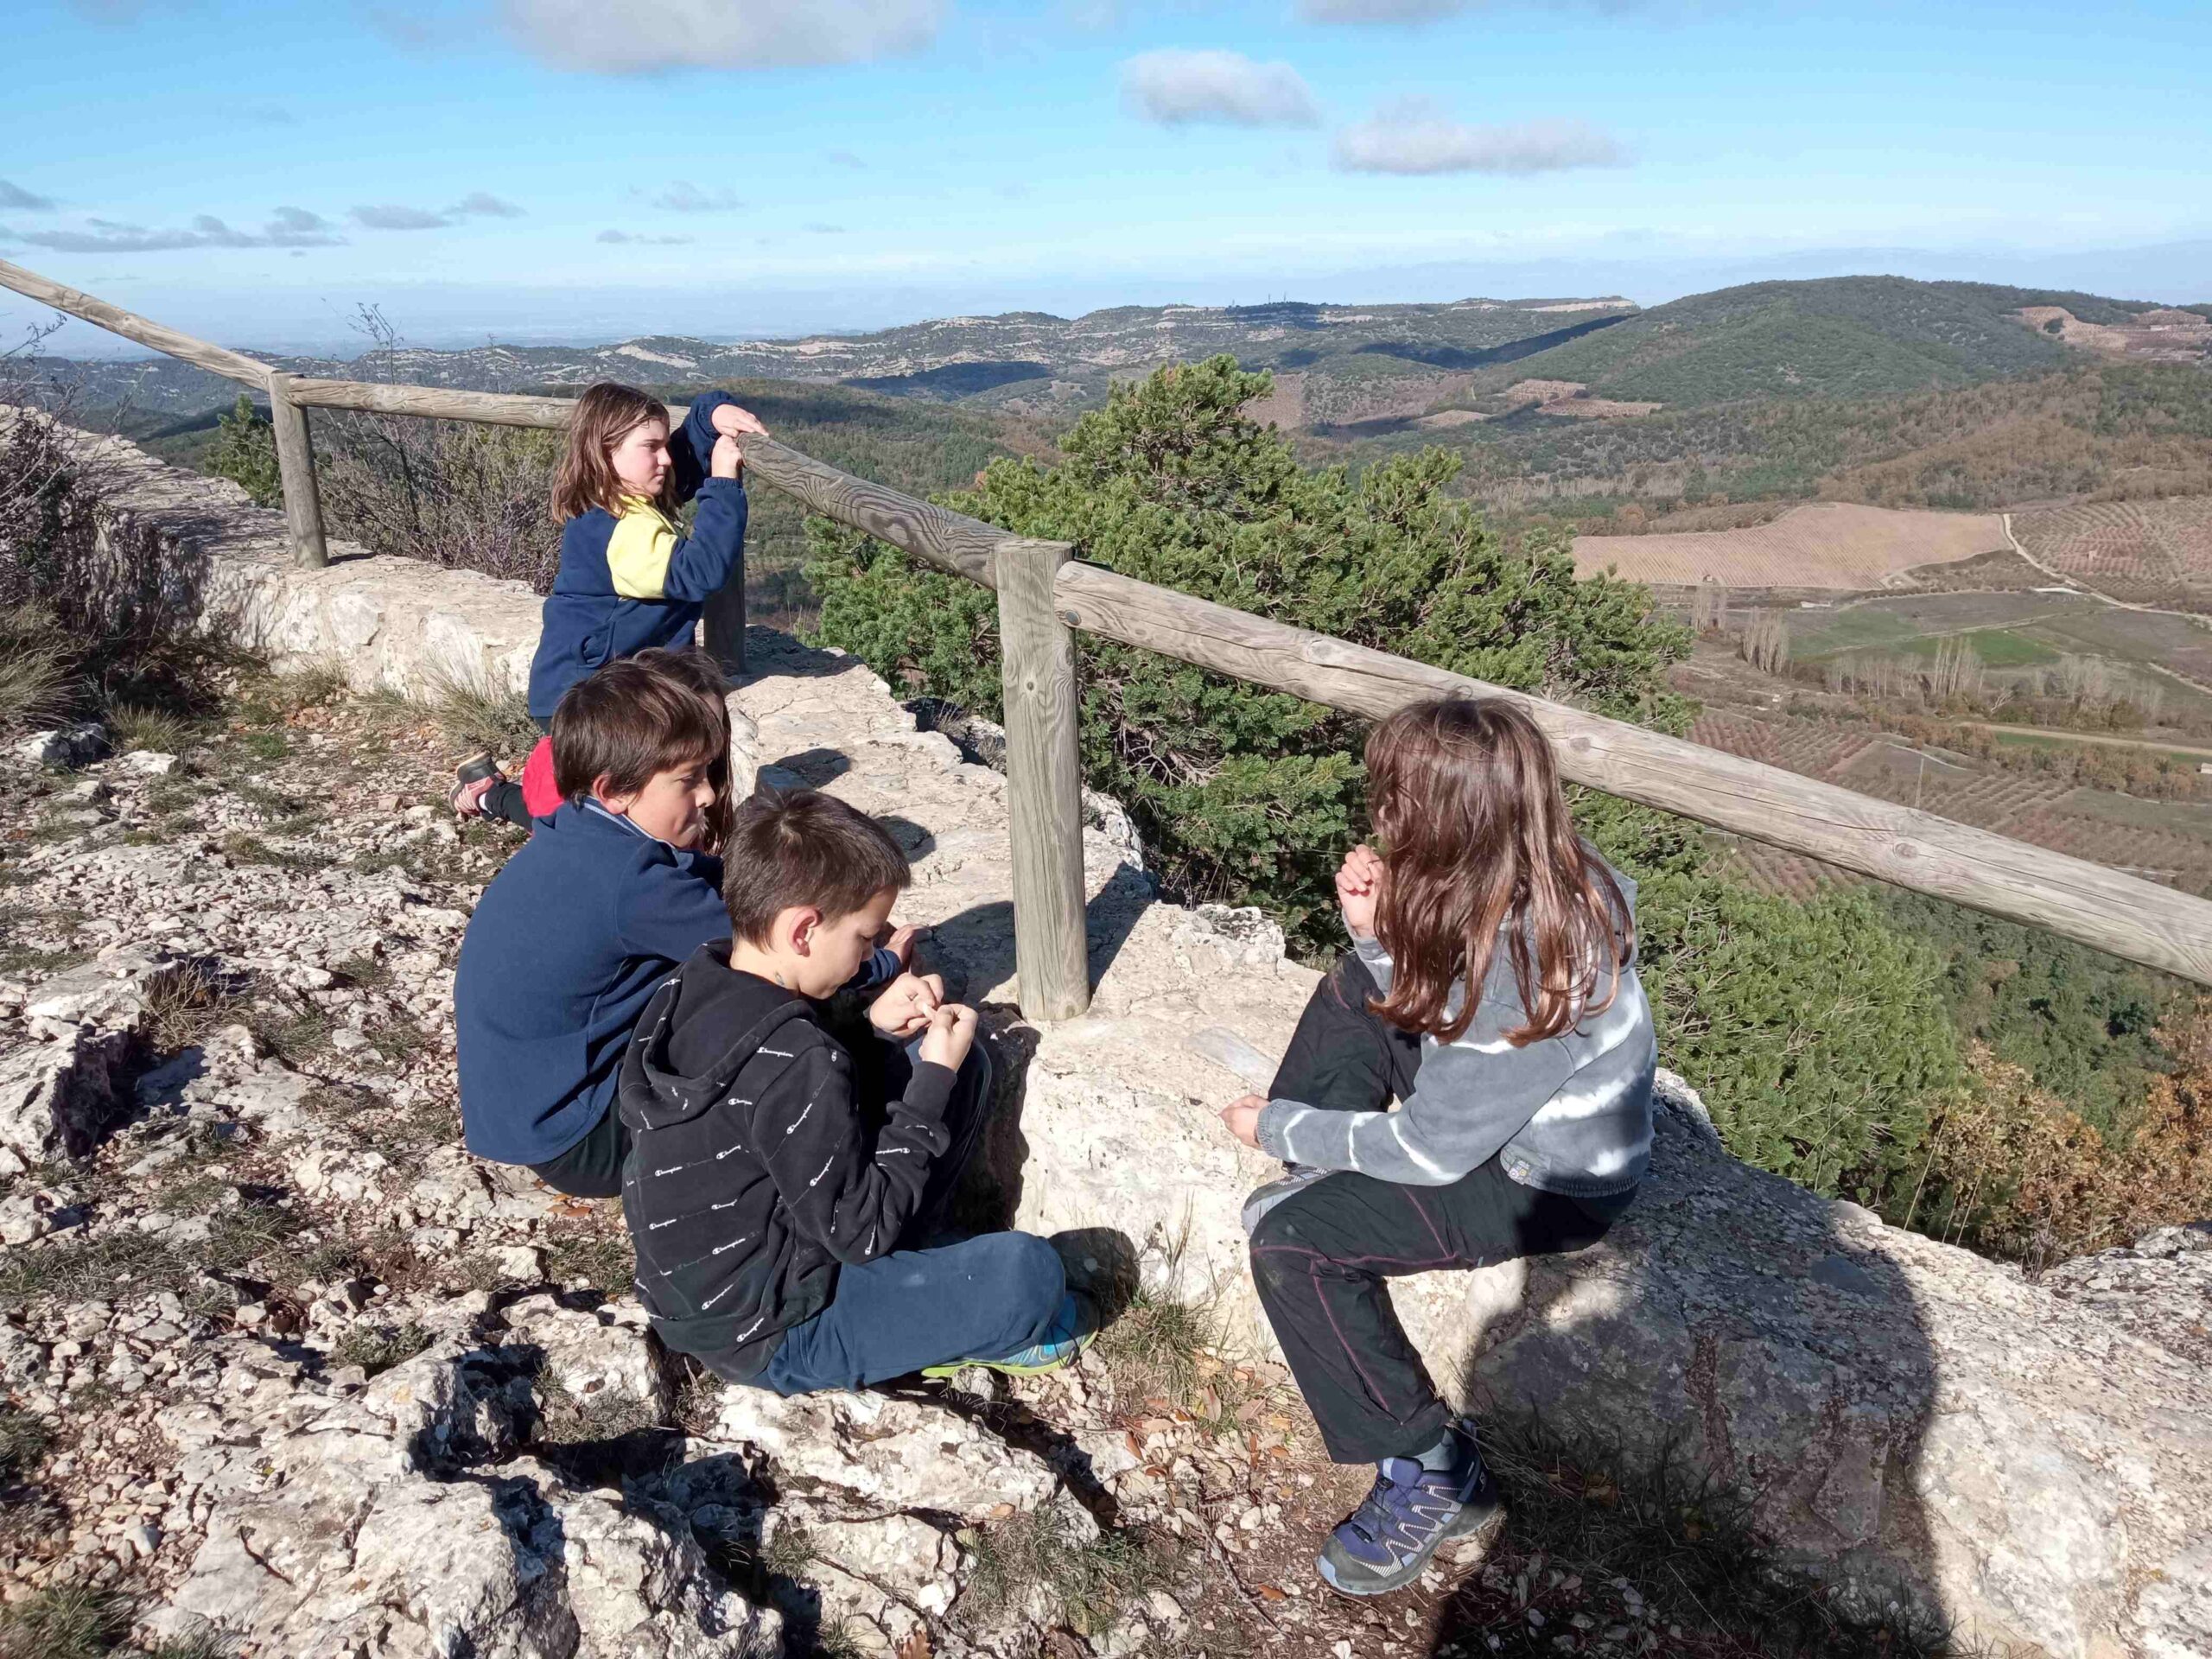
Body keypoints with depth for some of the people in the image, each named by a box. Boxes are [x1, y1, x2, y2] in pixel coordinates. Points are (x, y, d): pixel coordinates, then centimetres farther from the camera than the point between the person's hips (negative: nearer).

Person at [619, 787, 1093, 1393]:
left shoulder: (694, 987, -6)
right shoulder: (793, 1063, -33)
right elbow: (861, 1230, -23)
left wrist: (874, 1028, -4)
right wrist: (934, 1079, -18)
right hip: (765, 1341, -8)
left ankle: (896, 1275, 9)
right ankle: (995, 1330, 16)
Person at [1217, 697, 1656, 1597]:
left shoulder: (1522, 969, -36)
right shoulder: (1535, 877, -11)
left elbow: (1432, 1153, -26)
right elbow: (1418, 993, 5)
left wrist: (1277, 1128, -13)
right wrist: (1376, 929, -16)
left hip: (1548, 1184, -9)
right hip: (1504, 1108, 9)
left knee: (1287, 1236, -19)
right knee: (1355, 991, 15)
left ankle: (1433, 1477, -4)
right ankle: (1323, 1169, 17)